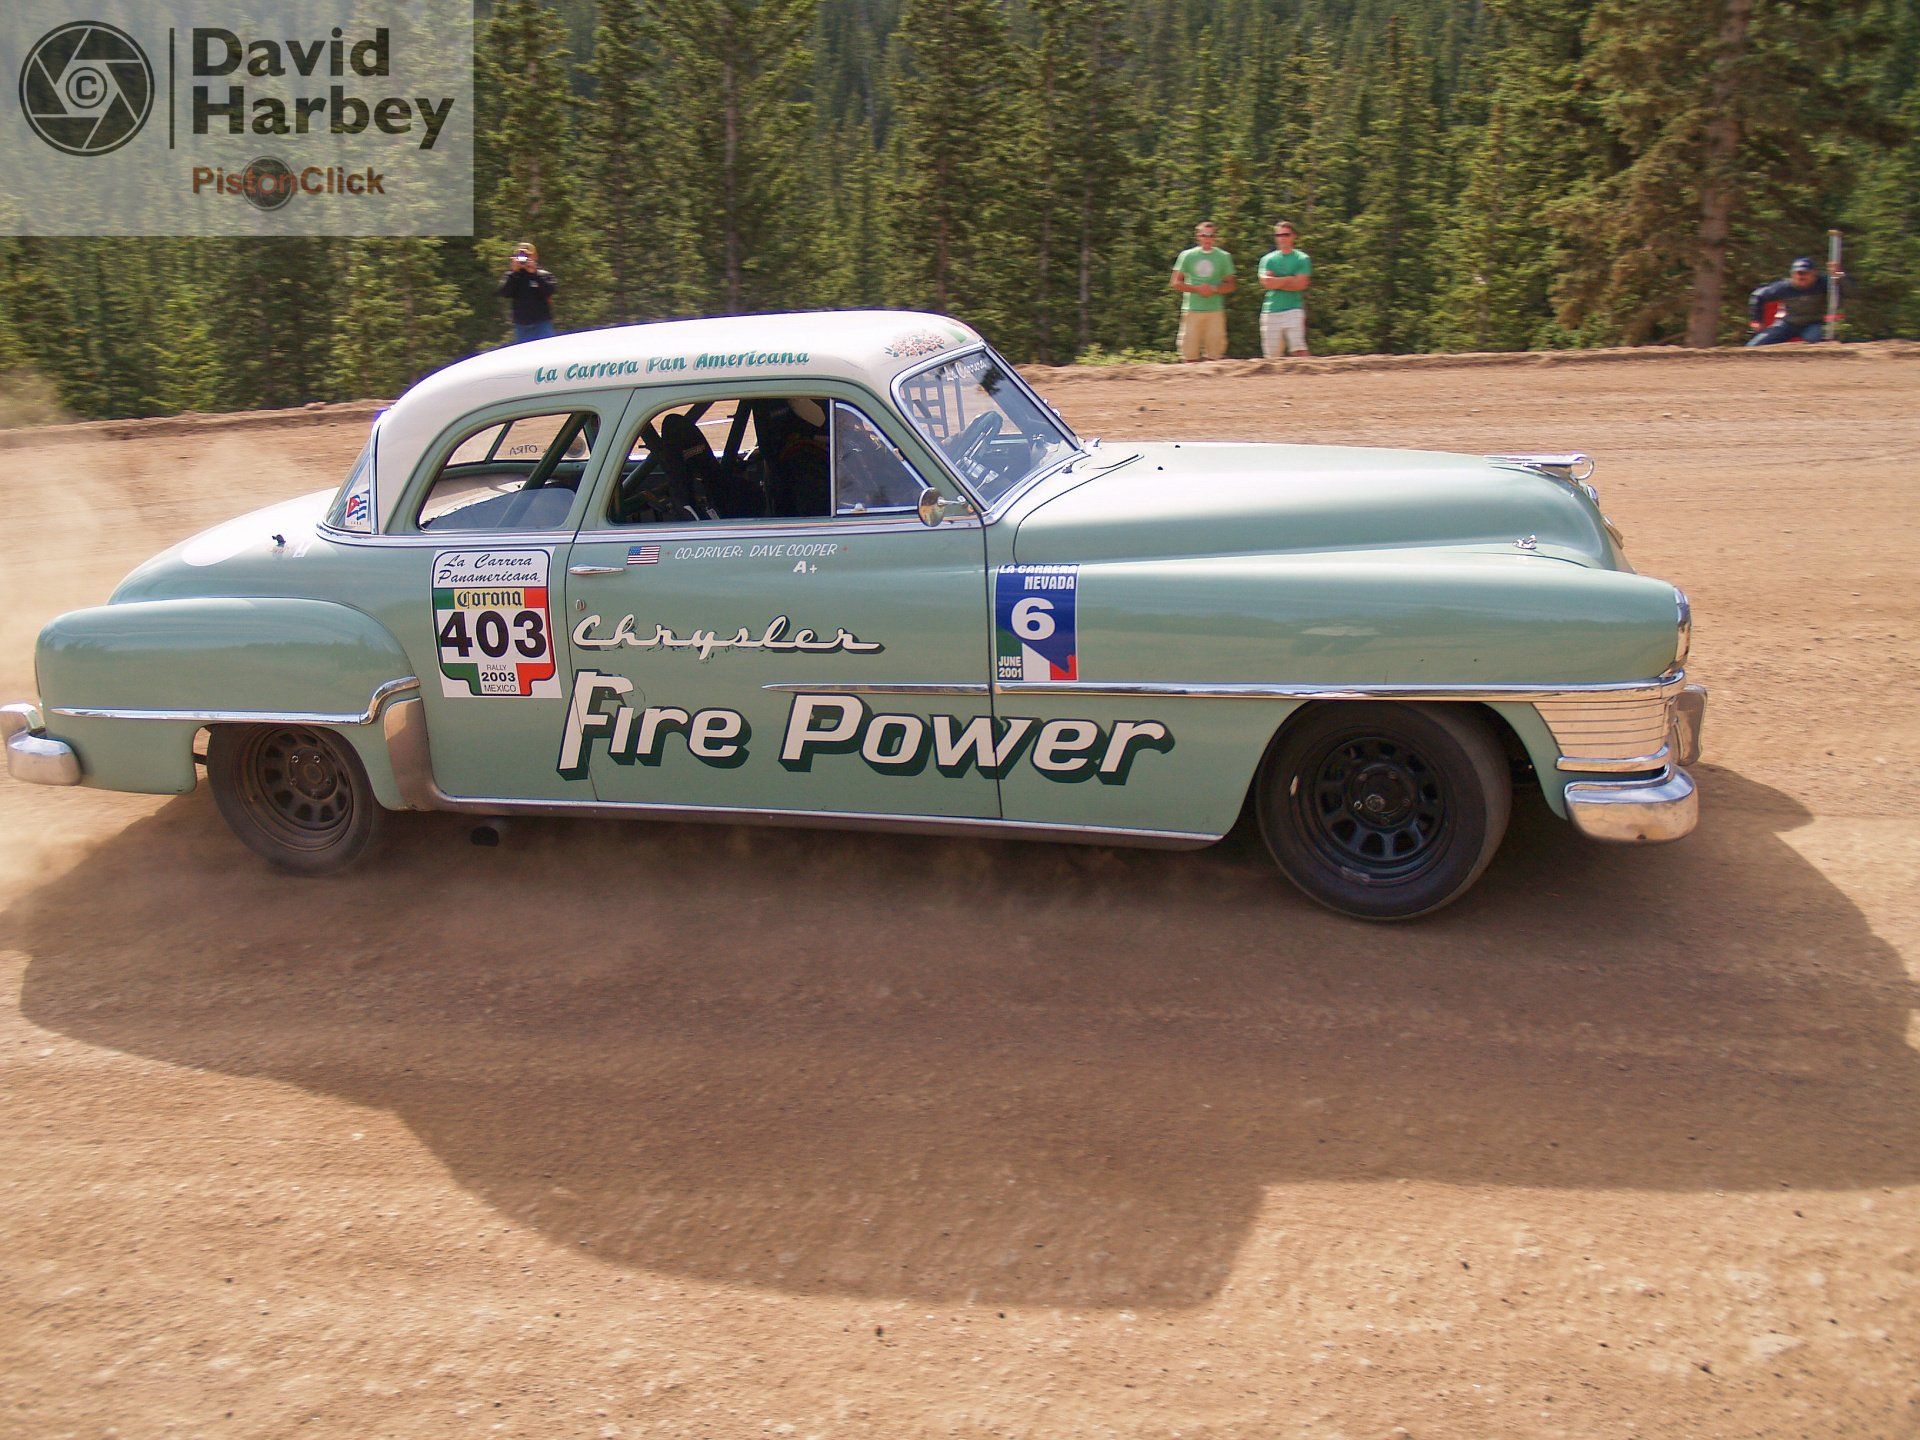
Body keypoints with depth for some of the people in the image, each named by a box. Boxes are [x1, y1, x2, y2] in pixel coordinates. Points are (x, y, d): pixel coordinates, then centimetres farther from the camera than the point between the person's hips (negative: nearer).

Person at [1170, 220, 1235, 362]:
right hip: (1192, 309, 0)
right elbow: (1176, 283, 7)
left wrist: (1214, 289, -10)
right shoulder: (1188, 255, 10)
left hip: (1215, 309, 0)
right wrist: (1197, 289, -8)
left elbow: (1230, 285, 11)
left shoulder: (1223, 257, 11)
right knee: (1190, 355, -5)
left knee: (1214, 355, -4)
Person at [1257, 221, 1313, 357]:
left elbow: (1301, 284, -7)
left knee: (1299, 350, -16)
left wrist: (1276, 282, -4)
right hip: (1271, 311, 3)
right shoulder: (1268, 259, 12)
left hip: (1294, 310, -2)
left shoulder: (1302, 259, 6)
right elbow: (1266, 282, -4)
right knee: (1272, 356, 4)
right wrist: (1291, 279, -4)